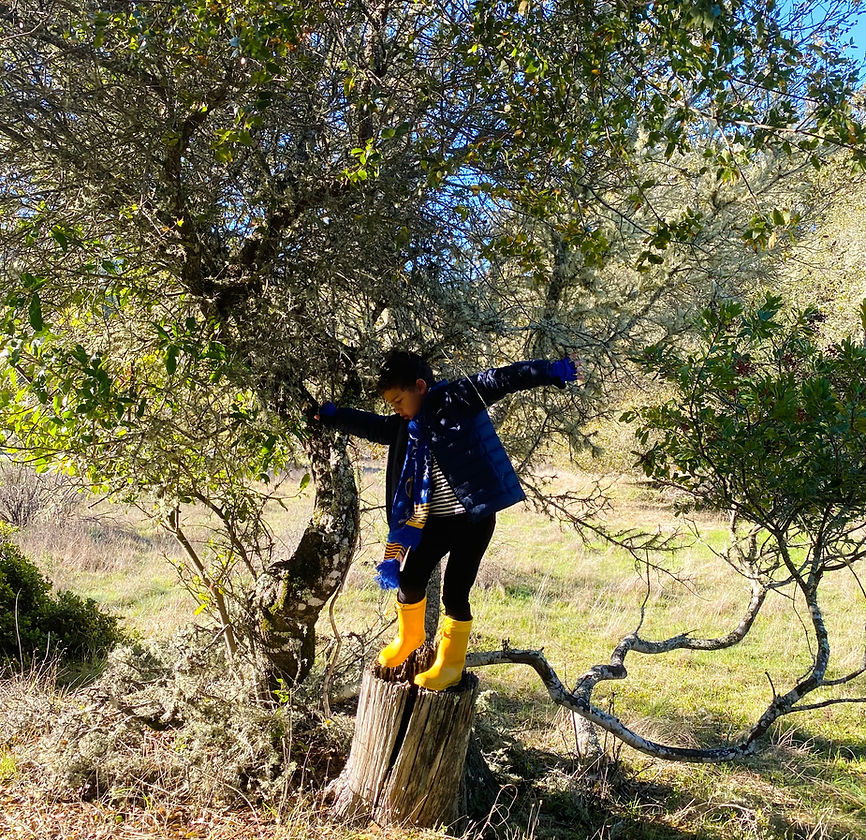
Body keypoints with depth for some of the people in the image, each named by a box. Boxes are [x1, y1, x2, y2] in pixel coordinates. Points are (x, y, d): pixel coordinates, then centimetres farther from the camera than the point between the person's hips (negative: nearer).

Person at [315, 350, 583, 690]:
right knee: (409, 578, 10)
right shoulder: (406, 426, 10)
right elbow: (371, 426, 24)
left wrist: (554, 371, -27)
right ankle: (409, 637, 38)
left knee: (454, 593, -3)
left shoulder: (457, 398, -11)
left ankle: (450, 666, 18)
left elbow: (497, 381, -19)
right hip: (435, 518, 7)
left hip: (474, 517, -7)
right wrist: (330, 414, 24)